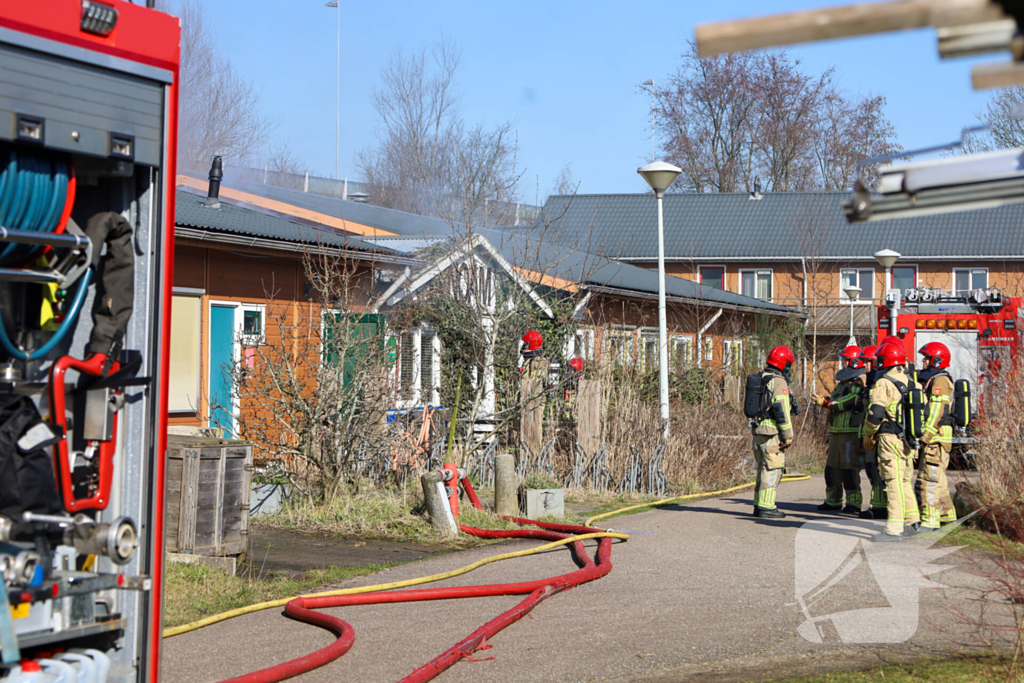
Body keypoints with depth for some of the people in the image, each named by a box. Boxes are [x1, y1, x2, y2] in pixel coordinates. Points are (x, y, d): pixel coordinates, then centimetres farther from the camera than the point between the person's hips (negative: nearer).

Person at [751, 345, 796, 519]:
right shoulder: (779, 382, -12)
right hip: (773, 433, -9)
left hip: (758, 431, 9)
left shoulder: (761, 380, 16)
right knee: (772, 470, -5)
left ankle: (759, 505, 17)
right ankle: (766, 507, -6)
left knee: (763, 469, 15)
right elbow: (781, 410, -18)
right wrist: (788, 435, -14)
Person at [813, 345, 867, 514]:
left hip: (851, 432, -10)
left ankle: (854, 503, -3)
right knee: (832, 467, 12)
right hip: (837, 430, 10)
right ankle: (833, 501, 21)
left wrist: (830, 403, -15)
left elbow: (853, 400, -22)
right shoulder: (844, 380, 21)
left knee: (849, 468, -9)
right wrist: (822, 400, 7)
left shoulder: (860, 381, -11)